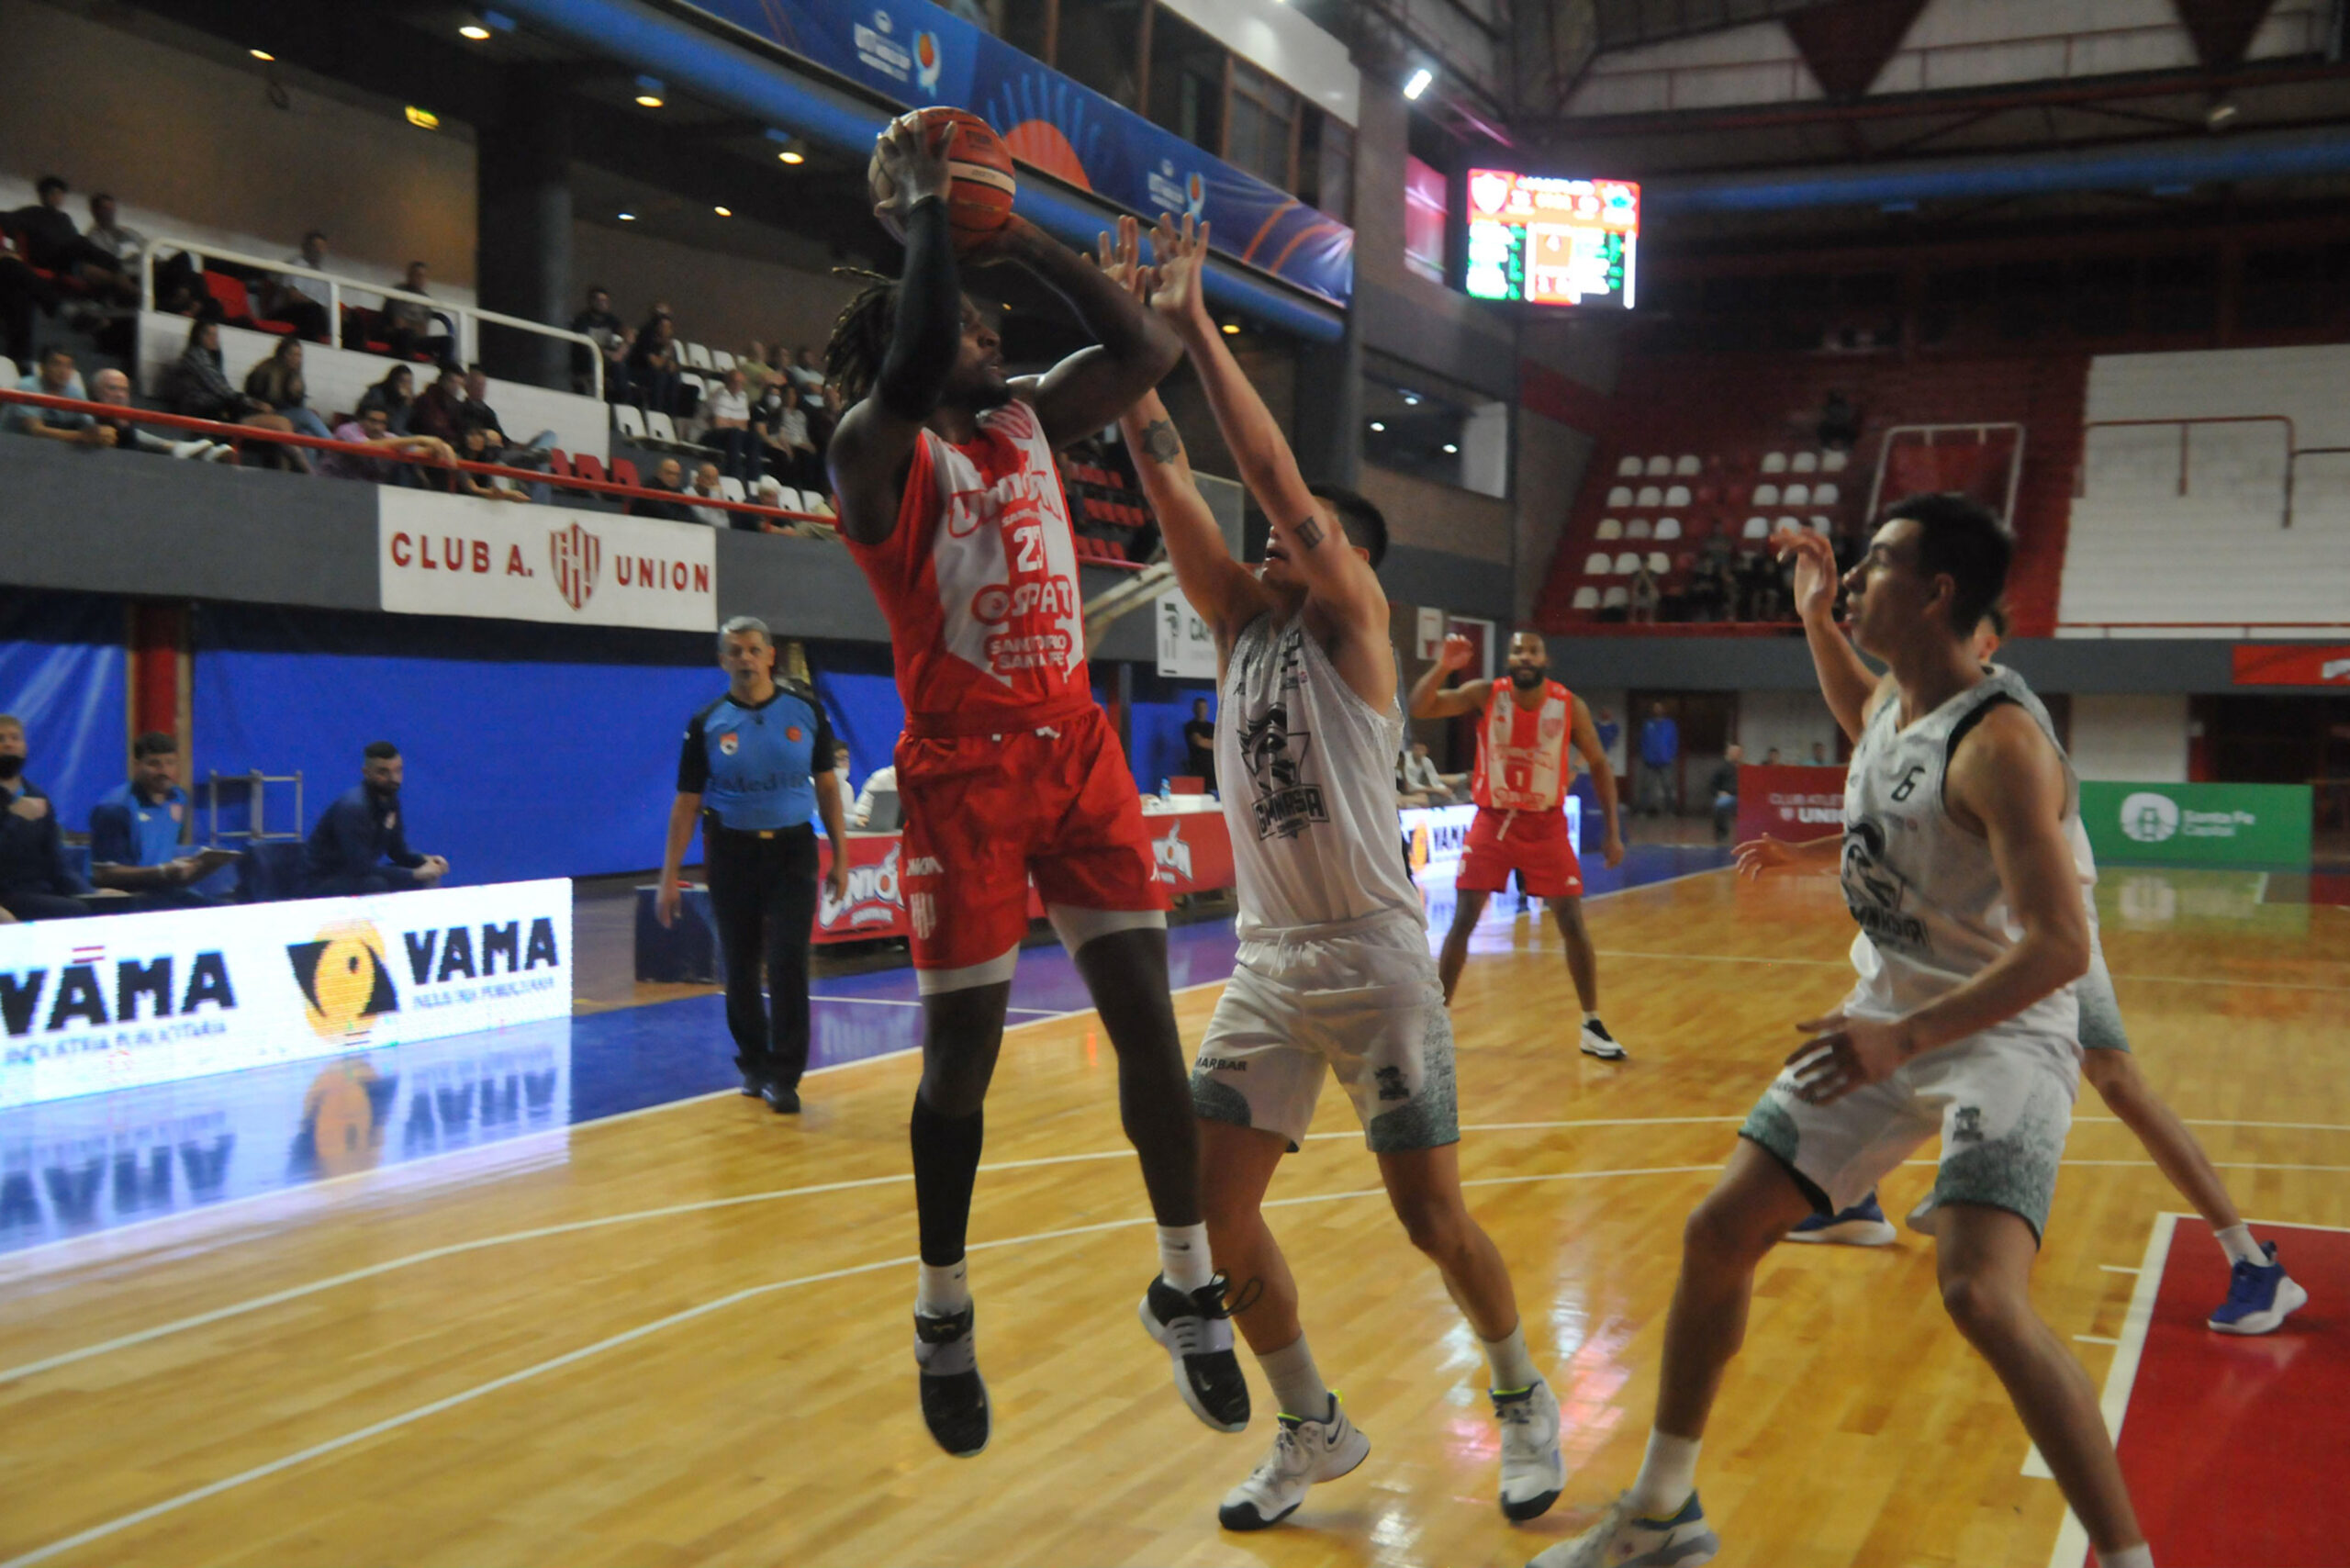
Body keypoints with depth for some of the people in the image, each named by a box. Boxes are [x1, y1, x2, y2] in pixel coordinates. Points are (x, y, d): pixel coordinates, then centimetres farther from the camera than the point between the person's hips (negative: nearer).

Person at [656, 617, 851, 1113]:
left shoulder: (805, 709, 0)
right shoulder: (707, 723, -1)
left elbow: (827, 785, 5)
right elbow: (686, 802, 0)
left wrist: (840, 857, 2)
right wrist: (669, 876, -4)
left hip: (793, 849, -1)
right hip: (732, 852, 1)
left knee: (788, 962, -10)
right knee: (740, 966, 8)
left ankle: (784, 1076, -4)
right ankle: (753, 1063, 26)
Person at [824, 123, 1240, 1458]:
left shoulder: (1031, 424, 14)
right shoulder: (878, 452, -5)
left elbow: (1151, 351, 10)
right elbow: (916, 353, -24)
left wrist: (1023, 239, 7)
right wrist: (925, 204, -11)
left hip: (1079, 750, 5)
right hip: (963, 771, -5)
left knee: (1147, 1017, 1)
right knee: (964, 1048, 2)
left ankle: (1189, 1289, 15)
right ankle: (944, 1318, 21)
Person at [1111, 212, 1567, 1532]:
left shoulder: (1355, 620, -5)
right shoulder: (1241, 623, 10)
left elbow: (1275, 474, -17)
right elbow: (1171, 485, 2)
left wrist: (1194, 322, -17)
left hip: (1374, 964, -6)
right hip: (1268, 965, 6)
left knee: (1433, 1217, 1)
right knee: (1215, 1207, 2)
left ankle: (1525, 1401, 27)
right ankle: (1315, 1429, 21)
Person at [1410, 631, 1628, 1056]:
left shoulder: (1570, 706, -8)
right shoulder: (1485, 694, -10)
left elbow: (1599, 765, 4)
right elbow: (1419, 708, -20)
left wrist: (1613, 832, 0)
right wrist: (1442, 668, -37)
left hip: (1546, 825, 1)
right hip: (1492, 821, 0)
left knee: (1572, 923, -1)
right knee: (1463, 920, -4)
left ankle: (1592, 1026, 13)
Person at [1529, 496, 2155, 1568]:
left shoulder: (1998, 743, -23)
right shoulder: (1891, 703, 4)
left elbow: (2060, 946, -30)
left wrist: (1905, 1037, -37)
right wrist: (1812, 612, 25)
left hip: (2002, 1037, -8)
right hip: (1887, 1021, 8)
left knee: (1981, 1298, -28)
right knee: (1717, 1236, 5)